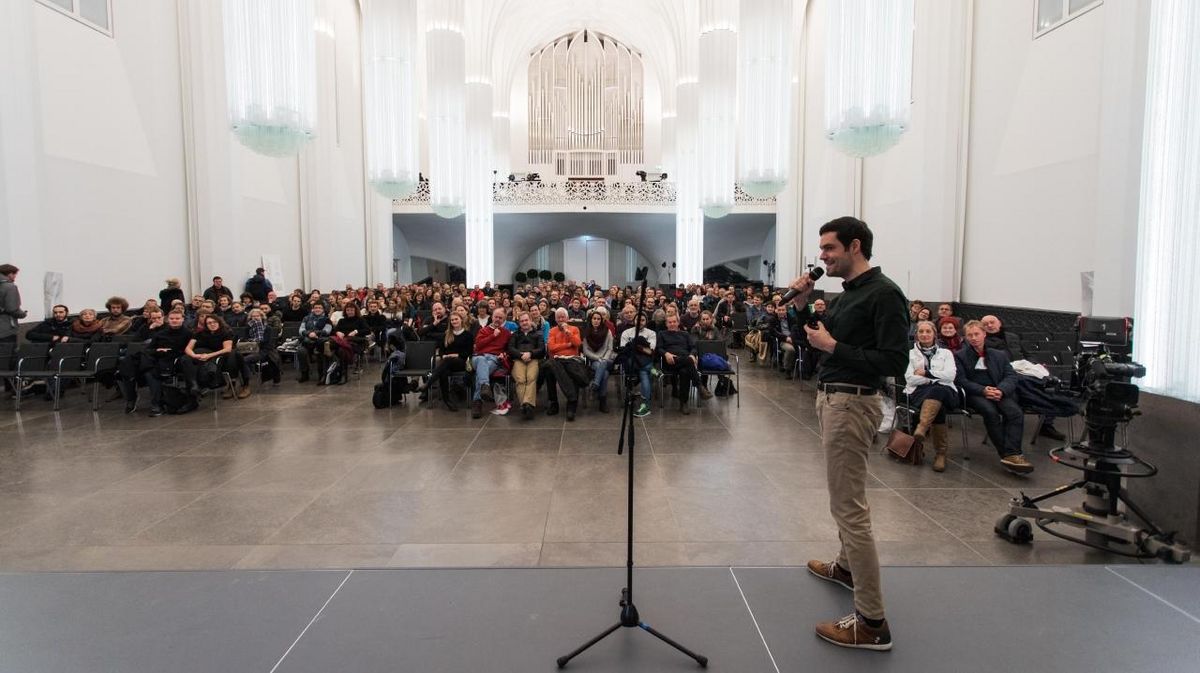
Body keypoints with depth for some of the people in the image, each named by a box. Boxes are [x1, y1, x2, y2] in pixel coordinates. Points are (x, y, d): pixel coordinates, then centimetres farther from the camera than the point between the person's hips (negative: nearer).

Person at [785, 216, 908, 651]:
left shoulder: (884, 294, -15)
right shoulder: (845, 294, 12)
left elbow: (894, 362, -21)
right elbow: (819, 345, 17)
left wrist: (833, 346, -20)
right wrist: (802, 307, 5)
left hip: (852, 403, -10)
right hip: (830, 399, 10)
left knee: (850, 506, -9)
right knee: (844, 496, 24)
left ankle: (872, 622, -2)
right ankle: (848, 566, 44)